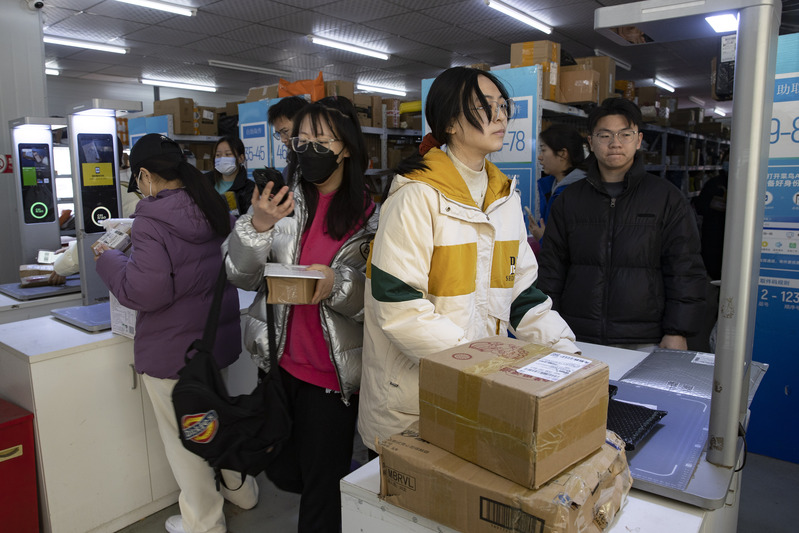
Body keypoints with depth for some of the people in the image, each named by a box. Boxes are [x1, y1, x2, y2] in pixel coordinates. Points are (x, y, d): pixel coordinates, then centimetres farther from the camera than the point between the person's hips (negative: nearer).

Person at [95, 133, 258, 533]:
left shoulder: (151, 222, -22)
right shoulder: (216, 210, 2)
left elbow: (145, 291, -25)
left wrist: (109, 260, -7)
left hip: (172, 352, -7)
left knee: (184, 437, 11)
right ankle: (241, 489, 44)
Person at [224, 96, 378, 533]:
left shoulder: (370, 213, -7)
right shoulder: (286, 201, 1)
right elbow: (242, 276, -5)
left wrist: (337, 285, -27)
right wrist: (258, 227, -23)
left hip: (333, 371, -3)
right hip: (281, 361, 4)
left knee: (323, 485, 8)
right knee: (283, 473, 20)